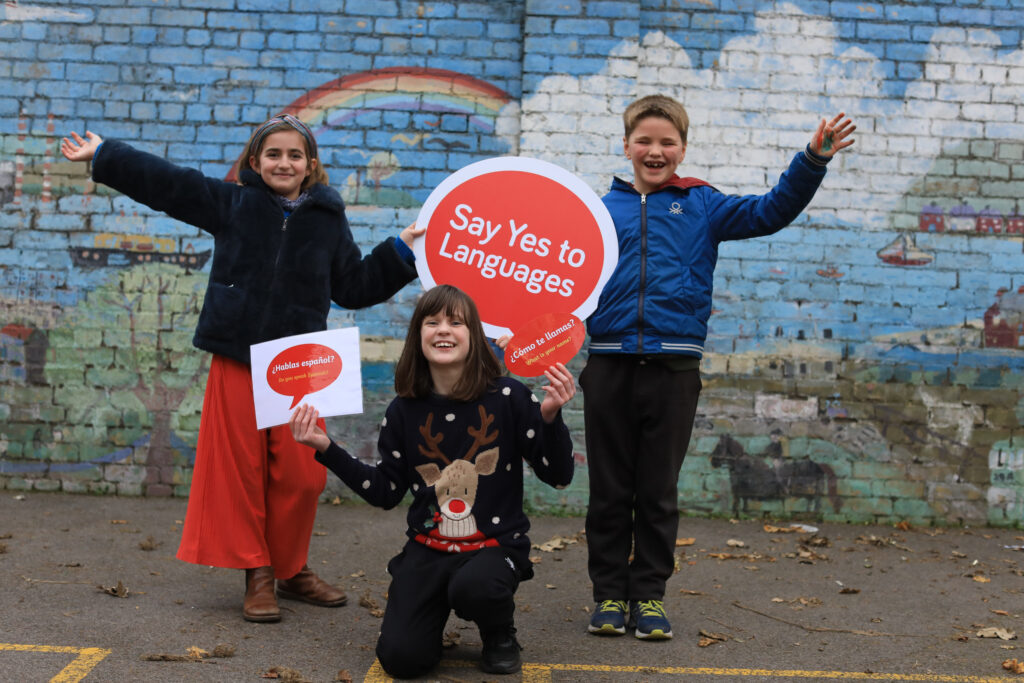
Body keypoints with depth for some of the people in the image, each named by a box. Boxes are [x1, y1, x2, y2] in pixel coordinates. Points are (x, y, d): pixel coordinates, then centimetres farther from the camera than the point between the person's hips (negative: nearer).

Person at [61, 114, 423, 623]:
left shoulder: (328, 221, 11)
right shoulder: (231, 203, 7)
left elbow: (354, 286, 15)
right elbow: (164, 181, 8)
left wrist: (400, 252, 9)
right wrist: (102, 155, 8)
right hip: (237, 359, -1)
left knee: (301, 475, -1)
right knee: (241, 469, 0)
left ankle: (291, 569, 20)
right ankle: (257, 575, 13)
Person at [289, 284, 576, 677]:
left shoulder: (506, 398, -9)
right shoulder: (404, 411, -1)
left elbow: (559, 477, -7)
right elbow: (385, 494, 6)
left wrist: (551, 416, -24)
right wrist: (325, 449, -1)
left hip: (495, 543, -2)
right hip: (428, 548, 3)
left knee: (472, 587, -37)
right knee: (401, 659, -12)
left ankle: (500, 634, 1)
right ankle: (438, 607, 24)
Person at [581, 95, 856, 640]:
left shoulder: (701, 206, 9)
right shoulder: (603, 209, 10)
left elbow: (771, 212, -1)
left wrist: (813, 162, -12)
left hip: (674, 368, 0)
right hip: (609, 365, 0)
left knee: (658, 493, 8)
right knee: (609, 492, 7)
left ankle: (649, 595, 20)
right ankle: (609, 594, 19)